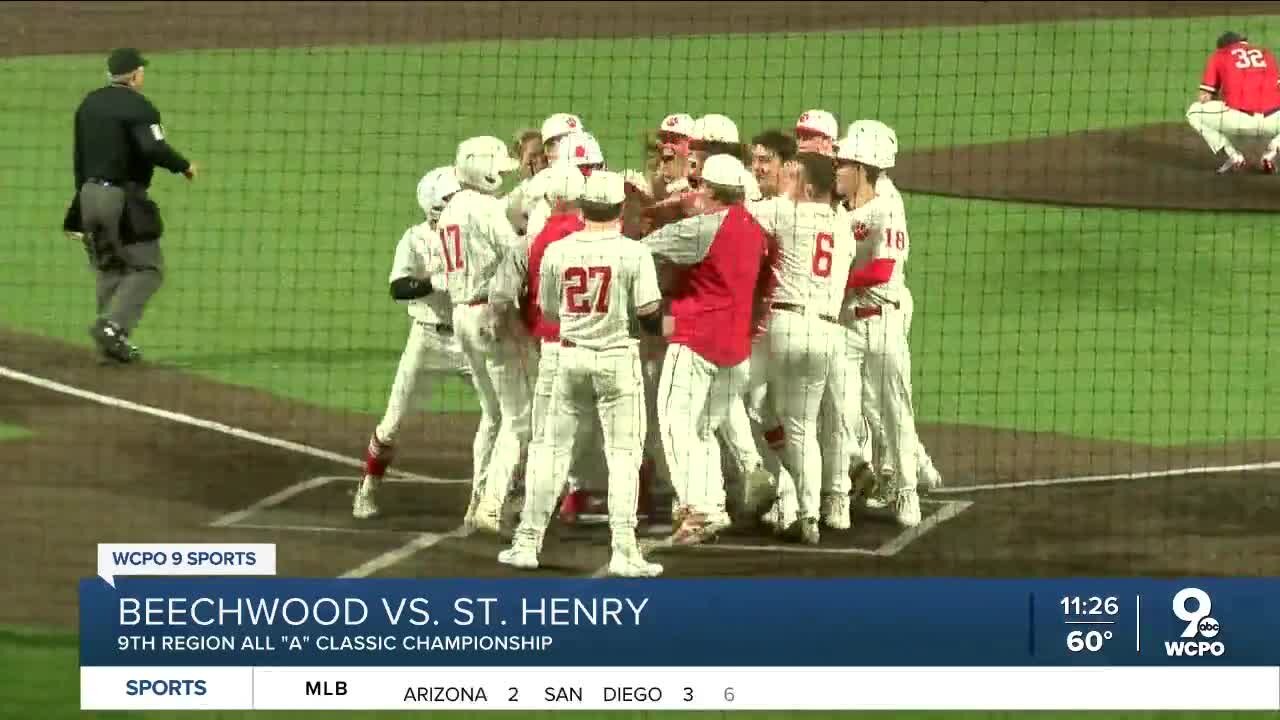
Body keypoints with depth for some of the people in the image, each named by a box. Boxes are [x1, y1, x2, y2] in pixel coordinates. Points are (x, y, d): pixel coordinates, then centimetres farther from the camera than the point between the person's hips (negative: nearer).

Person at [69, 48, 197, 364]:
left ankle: (111, 340, 13)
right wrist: (185, 166, -9)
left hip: (89, 195, 8)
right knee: (147, 268, -2)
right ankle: (113, 325, -19)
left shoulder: (89, 104, 12)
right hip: (123, 199, -8)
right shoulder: (138, 106, -12)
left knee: (108, 268, 16)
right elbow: (154, 148, -25)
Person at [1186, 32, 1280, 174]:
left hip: (1239, 119, -3)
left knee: (1193, 112, 21)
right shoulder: (1266, 54, 26)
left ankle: (1233, 157, 8)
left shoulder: (1219, 55, 18)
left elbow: (1204, 98, 13)